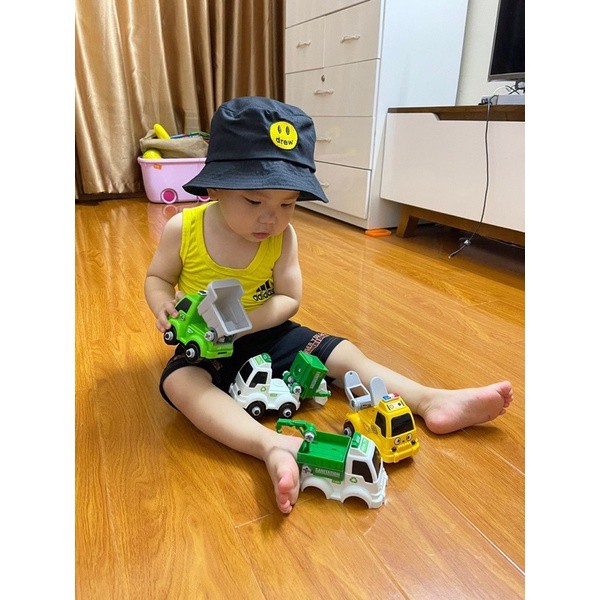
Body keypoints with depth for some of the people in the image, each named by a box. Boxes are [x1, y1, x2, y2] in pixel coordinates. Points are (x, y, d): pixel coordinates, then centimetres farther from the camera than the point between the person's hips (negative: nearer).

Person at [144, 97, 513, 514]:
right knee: (178, 382, -33)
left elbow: (288, 299, -9)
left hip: (265, 334, 2)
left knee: (341, 352, -10)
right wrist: (165, 308, -22)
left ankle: (430, 401, -7)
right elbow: (157, 278, 0)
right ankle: (272, 446, -48)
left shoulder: (283, 236, -11)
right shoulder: (183, 229, -14)